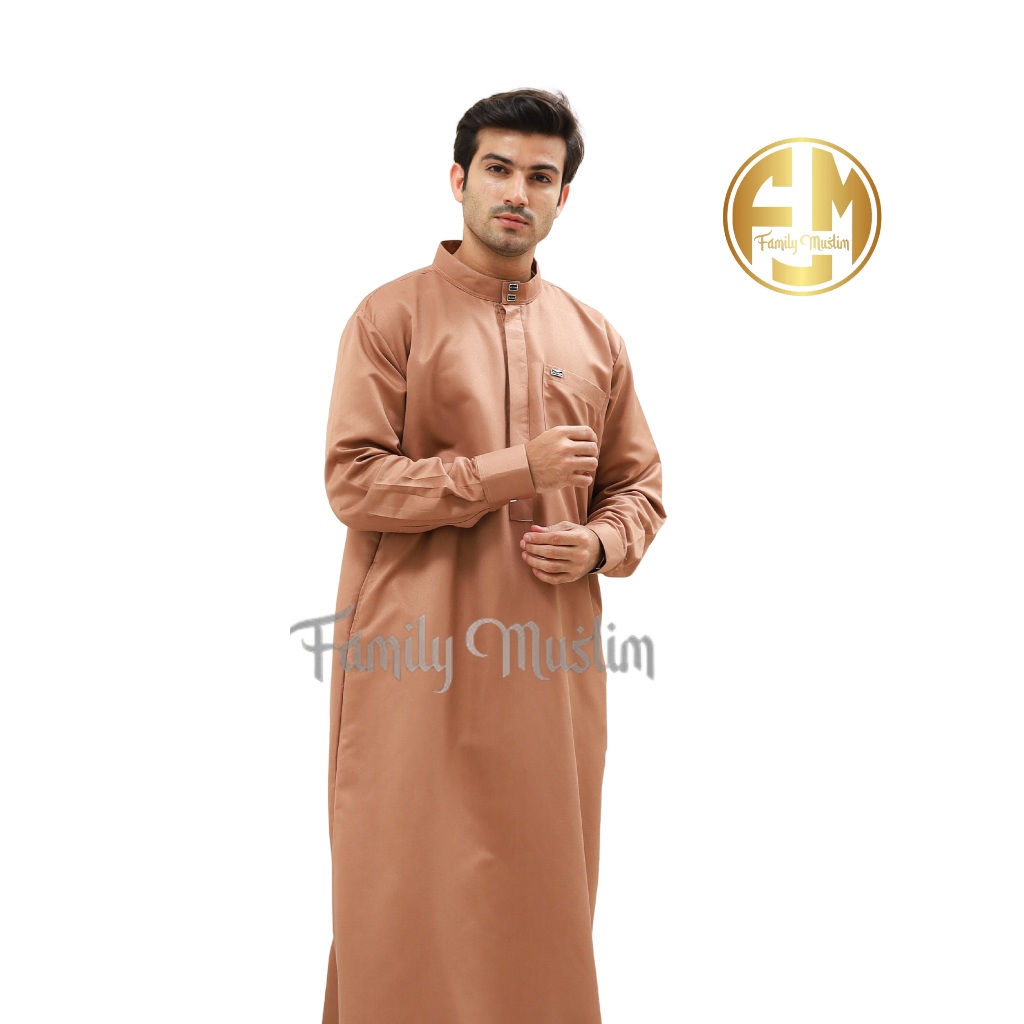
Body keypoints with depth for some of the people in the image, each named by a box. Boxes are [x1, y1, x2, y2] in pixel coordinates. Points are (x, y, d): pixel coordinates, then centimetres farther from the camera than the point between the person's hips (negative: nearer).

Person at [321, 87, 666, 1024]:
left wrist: (600, 544, -6)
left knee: (543, 888, 11)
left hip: (552, 657, 4)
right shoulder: (392, 316, -2)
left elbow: (639, 485, 16)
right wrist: (514, 470, -16)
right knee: (414, 892, 4)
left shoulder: (594, 337, 11)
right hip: (419, 657, -4)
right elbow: (353, 480, -10)